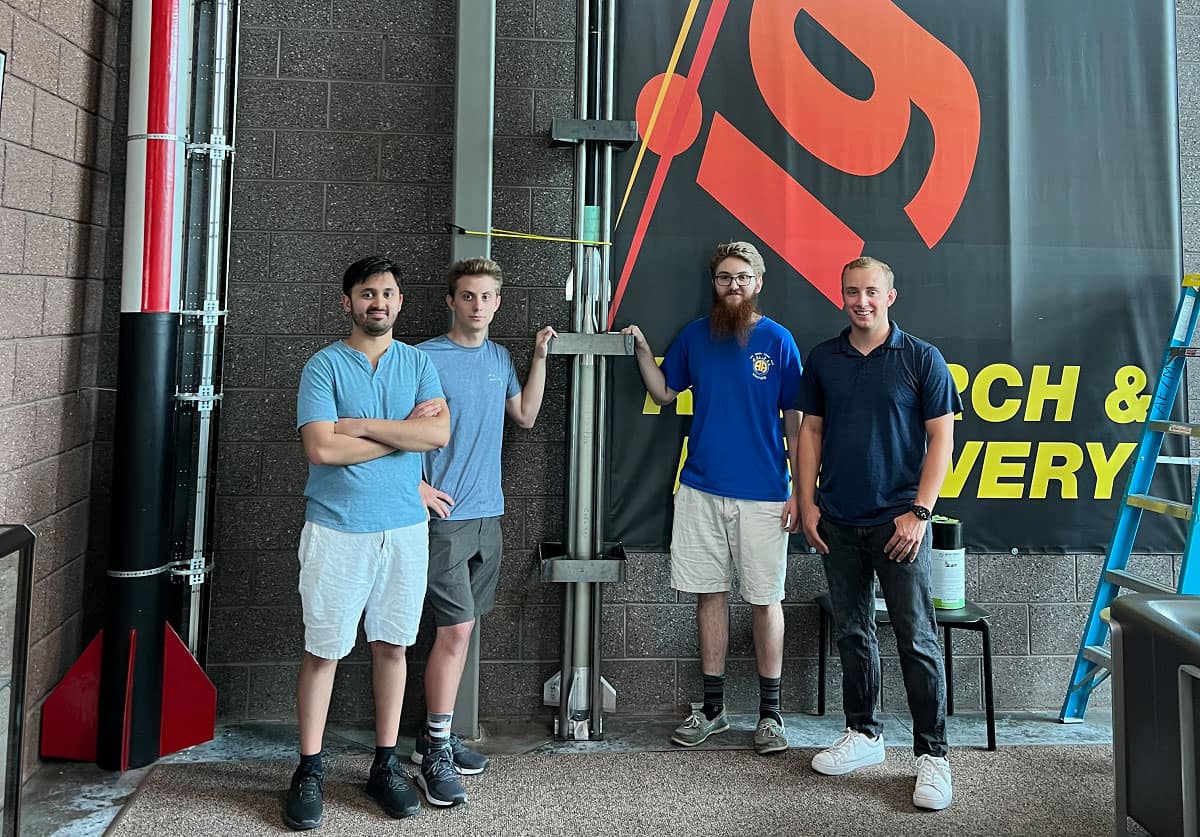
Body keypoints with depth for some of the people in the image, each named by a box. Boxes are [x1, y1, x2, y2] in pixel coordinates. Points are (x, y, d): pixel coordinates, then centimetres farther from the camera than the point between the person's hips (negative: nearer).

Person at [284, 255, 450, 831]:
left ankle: (386, 765, 23)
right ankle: (309, 771, 18)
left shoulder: (418, 364, 7)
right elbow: (321, 448, -15)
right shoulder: (324, 365, -1)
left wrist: (360, 425, -13)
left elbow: (440, 433, -8)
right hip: (335, 529, -2)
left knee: (392, 644, 10)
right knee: (323, 650, 3)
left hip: (404, 528, 3)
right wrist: (404, 430, -8)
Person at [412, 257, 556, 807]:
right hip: (445, 515, -6)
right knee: (456, 630, -7)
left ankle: (436, 736, 24)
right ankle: (436, 754, 6)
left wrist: (540, 355, 13)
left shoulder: (500, 358, 12)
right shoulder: (426, 358, -8)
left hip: (488, 514, 7)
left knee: (460, 629, 12)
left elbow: (526, 416, 19)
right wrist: (418, 487, -13)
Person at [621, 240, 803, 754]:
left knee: (764, 599, 5)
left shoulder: (777, 340, -3)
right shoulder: (695, 335, 6)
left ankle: (770, 712, 20)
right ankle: (712, 707, 23)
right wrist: (641, 349, 2)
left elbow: (795, 421, -2)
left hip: (762, 494, -3)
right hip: (701, 489, 3)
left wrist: (799, 490, -6)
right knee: (709, 593, 9)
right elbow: (663, 392, 17)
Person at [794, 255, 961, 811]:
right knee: (853, 634, 13)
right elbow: (810, 431, 10)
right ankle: (862, 734, 28)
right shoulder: (823, 359, 8)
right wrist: (806, 504, 3)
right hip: (837, 523, 4)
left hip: (898, 521, -3)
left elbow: (942, 438, -4)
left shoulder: (921, 359, -2)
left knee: (917, 640, -1)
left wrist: (919, 512, -12)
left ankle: (932, 755, 11)